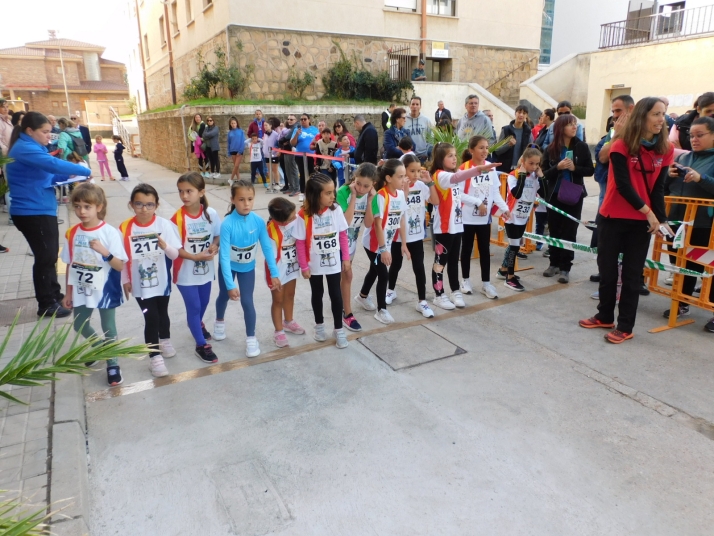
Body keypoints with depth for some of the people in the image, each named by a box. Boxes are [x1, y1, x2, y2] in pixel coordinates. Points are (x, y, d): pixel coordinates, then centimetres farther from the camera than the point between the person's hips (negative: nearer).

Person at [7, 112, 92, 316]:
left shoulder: (32, 147, 15)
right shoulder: (24, 149, -18)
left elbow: (43, 175, 17)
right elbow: (53, 164, -31)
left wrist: (68, 176, 1)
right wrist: (84, 171, -23)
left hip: (42, 210, 11)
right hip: (32, 212, -11)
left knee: (50, 254, 20)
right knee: (45, 256, -3)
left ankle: (54, 294, 34)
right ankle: (46, 304, 8)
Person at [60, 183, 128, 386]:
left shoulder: (110, 233, -16)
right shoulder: (72, 233, -3)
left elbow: (120, 266, -17)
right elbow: (70, 265, 5)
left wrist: (104, 252, -34)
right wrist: (68, 293, 8)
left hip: (105, 291, -5)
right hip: (81, 291, 5)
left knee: (108, 329, 8)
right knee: (80, 326, 19)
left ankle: (112, 364, 26)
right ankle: (99, 347, 47)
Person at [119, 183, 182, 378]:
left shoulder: (165, 225, -13)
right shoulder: (126, 228, -11)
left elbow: (175, 254, -11)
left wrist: (166, 247, -31)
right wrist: (125, 281, 1)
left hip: (162, 281, 1)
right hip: (140, 284, -1)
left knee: (162, 313, 20)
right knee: (151, 318, -3)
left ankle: (165, 340, 46)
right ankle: (154, 356, 12)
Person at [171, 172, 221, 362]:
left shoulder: (211, 214, -9)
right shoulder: (178, 218, -17)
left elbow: (217, 235, 3)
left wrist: (214, 246, -18)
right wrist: (195, 256, -24)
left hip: (206, 269, 4)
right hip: (186, 272, -4)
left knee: (203, 302, 23)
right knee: (193, 306, 4)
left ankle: (197, 323, 54)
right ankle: (202, 345, 18)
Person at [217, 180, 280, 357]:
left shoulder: (258, 221, -23)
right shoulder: (227, 224, -31)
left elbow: (267, 248, -16)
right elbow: (224, 256, -31)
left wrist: (274, 274, -17)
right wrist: (230, 285, -32)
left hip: (248, 267, 1)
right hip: (228, 267, -1)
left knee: (247, 302, -2)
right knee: (225, 295, 22)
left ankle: (251, 339, 17)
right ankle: (219, 321, 53)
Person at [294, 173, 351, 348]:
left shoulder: (336, 210, -11)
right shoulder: (304, 215, -18)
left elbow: (343, 235, -2)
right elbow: (301, 243, -12)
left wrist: (346, 258, 0)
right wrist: (304, 266, -8)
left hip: (334, 262, 1)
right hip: (314, 265, -1)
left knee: (336, 295, 8)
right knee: (317, 294, 17)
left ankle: (339, 329, 23)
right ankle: (319, 325, 38)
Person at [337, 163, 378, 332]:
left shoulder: (370, 195, -8)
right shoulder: (343, 192, -23)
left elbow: (368, 224, -12)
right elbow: (345, 220, -30)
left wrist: (369, 200, -21)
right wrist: (353, 196, -31)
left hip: (353, 239, 6)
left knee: (344, 274, 18)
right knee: (347, 275, -4)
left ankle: (339, 303, 35)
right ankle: (347, 314, 7)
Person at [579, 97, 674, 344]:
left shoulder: (666, 149, 0)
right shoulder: (621, 147, -10)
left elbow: (658, 187, 0)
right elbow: (623, 185, -15)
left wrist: (660, 219, -11)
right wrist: (649, 213, -19)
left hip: (642, 221, 2)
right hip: (612, 217, -2)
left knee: (632, 274, 5)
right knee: (607, 269, 9)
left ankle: (625, 326, 13)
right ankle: (605, 316, 26)